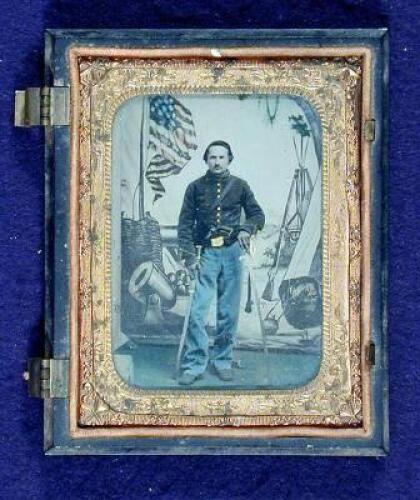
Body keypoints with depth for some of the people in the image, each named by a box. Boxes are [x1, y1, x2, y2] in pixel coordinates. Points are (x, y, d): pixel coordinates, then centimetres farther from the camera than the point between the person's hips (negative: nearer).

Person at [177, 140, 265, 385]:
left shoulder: (240, 186, 8)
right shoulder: (196, 187, 5)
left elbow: (258, 214, 12)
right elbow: (185, 224, 3)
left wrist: (247, 228, -10)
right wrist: (189, 256, -7)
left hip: (232, 252, 1)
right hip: (207, 254, -1)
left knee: (229, 312, 4)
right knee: (198, 311, -9)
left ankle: (223, 361, 15)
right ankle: (194, 365, -4)